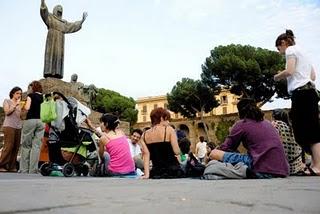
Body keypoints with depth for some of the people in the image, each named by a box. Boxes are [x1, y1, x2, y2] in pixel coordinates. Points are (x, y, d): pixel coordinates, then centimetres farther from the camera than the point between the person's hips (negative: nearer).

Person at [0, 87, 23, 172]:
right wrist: (15, 105, -11)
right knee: (8, 147, -11)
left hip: (18, 127, 5)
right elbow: (7, 112, -6)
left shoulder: (20, 103, 21)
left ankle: (12, 167, 4)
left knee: (16, 148, 0)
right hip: (9, 126, -5)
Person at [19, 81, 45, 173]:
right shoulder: (44, 97, 13)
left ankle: (24, 170, 3)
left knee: (26, 145, 3)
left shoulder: (31, 95, 1)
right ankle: (33, 171, 0)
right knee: (36, 146, 2)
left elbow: (27, 108, -9)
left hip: (31, 120, -4)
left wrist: (23, 105, 10)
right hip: (41, 122, 4)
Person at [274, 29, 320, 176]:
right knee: (304, 130, 6)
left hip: (301, 92, -9)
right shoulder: (302, 53, 28)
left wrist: (277, 77, 6)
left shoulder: (291, 50, 2)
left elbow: (289, 71, -13)